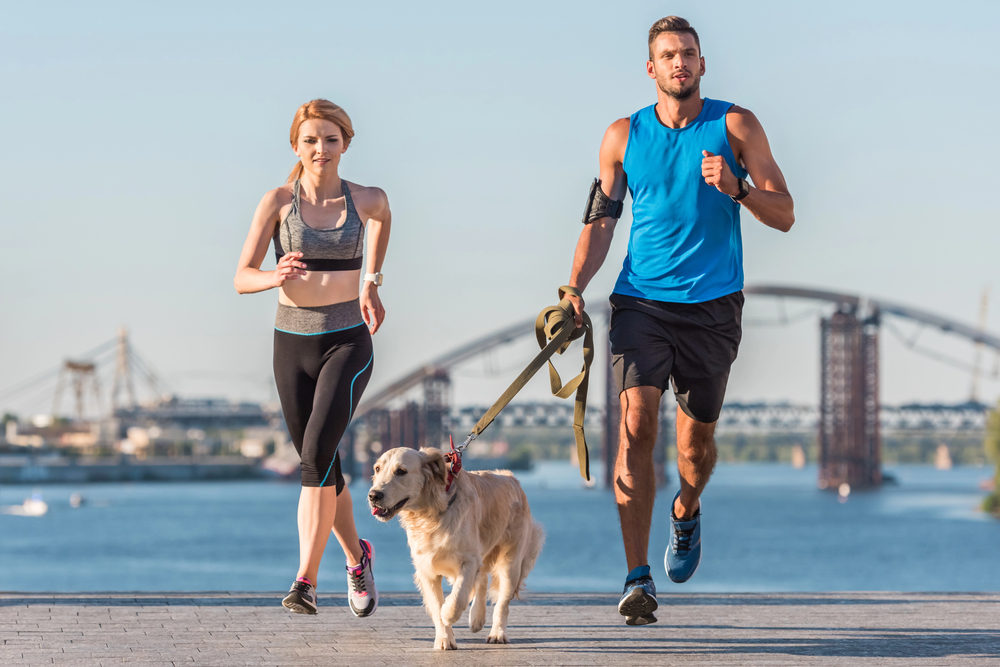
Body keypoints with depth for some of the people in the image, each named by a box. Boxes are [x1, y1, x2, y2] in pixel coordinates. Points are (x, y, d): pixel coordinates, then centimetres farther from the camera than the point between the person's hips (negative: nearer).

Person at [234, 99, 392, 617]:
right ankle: (356, 557, 37)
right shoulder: (278, 202, -5)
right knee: (321, 468, 10)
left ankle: (305, 581, -20)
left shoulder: (366, 200, -3)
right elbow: (242, 278, -9)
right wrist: (275, 277, -30)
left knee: (317, 451, -22)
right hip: (293, 344, 2)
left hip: (347, 342, -2)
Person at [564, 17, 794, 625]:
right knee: (637, 422, -17)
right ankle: (639, 580, -18)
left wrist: (735, 188, -18)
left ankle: (687, 511, 43)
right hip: (641, 300, 0)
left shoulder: (736, 127, 2)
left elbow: (784, 216, 1)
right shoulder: (624, 136, 8)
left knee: (696, 437, 6)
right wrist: (575, 288, -3)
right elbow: (601, 222, 11)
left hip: (712, 304, 0)